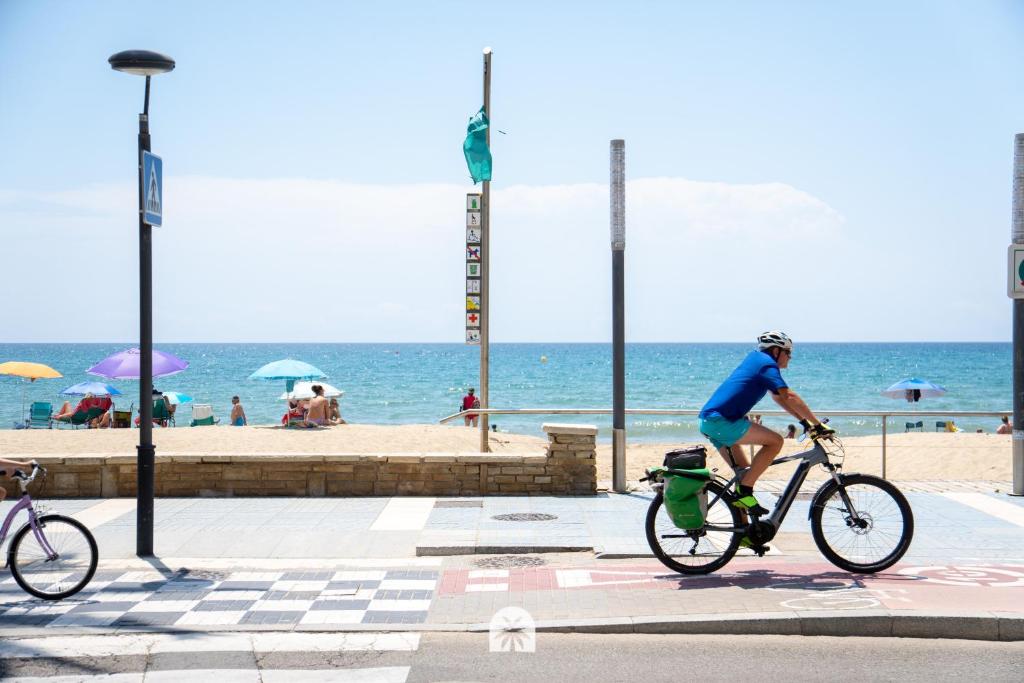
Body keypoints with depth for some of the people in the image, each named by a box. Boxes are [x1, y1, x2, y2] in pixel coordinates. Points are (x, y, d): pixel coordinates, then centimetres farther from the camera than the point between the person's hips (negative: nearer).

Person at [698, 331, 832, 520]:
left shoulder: (755, 358, 23)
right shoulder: (767, 363, -5)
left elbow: (778, 398, 28)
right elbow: (789, 397, -15)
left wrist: (804, 421, 22)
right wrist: (818, 424, -13)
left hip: (709, 421, 10)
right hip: (721, 421, -10)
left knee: (744, 472, 15)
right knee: (775, 441, -13)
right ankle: (745, 491, -13)